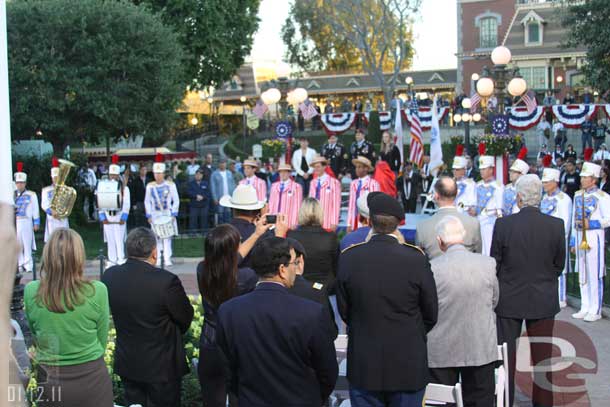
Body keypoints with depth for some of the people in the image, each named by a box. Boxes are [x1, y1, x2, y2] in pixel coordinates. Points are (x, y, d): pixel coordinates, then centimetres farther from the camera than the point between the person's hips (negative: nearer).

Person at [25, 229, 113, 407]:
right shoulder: (97, 291, -15)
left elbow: (34, 334, 5)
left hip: (49, 380, 1)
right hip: (91, 377, -1)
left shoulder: (31, 291, -11)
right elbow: (102, 340, -3)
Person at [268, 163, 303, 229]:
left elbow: (297, 206, -4)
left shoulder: (296, 187, 0)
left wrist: (294, 223, -9)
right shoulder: (274, 186, 15)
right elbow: (271, 204, 14)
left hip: (288, 222, -4)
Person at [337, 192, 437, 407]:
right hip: (408, 365, -1)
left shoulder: (347, 258, -9)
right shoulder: (416, 259, -13)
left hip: (363, 367, 1)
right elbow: (431, 314, -2)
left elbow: (344, 311, 1)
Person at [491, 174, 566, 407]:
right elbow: (559, 265, 0)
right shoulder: (556, 225, -10)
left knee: (506, 353, 11)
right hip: (543, 300, 1)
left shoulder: (503, 224, -13)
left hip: (509, 299, -1)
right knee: (542, 355, 13)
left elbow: (494, 264, -6)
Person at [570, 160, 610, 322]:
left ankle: (595, 311, 4)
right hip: (580, 237, 7)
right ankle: (585, 308, 19)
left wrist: (591, 224, -20)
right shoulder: (578, 195, 12)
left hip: (594, 238, -6)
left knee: (594, 275, -3)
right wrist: (573, 241, 15)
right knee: (582, 275, 11)